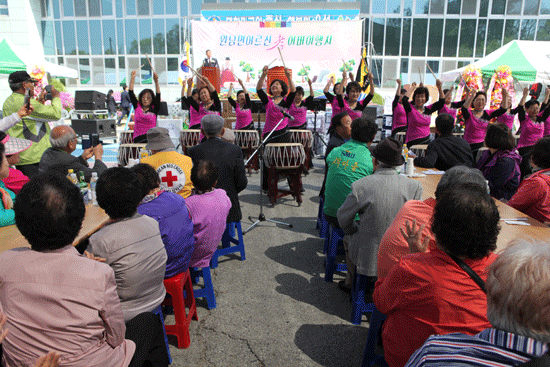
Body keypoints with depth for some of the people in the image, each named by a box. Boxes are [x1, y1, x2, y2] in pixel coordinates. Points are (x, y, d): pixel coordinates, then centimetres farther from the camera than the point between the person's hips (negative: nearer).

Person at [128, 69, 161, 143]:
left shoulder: (154, 109, 11)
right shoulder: (137, 107, 16)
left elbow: (158, 96, 0)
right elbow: (131, 93, 11)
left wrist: (156, 82, -12)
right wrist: (133, 78, 3)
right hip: (138, 138, 0)